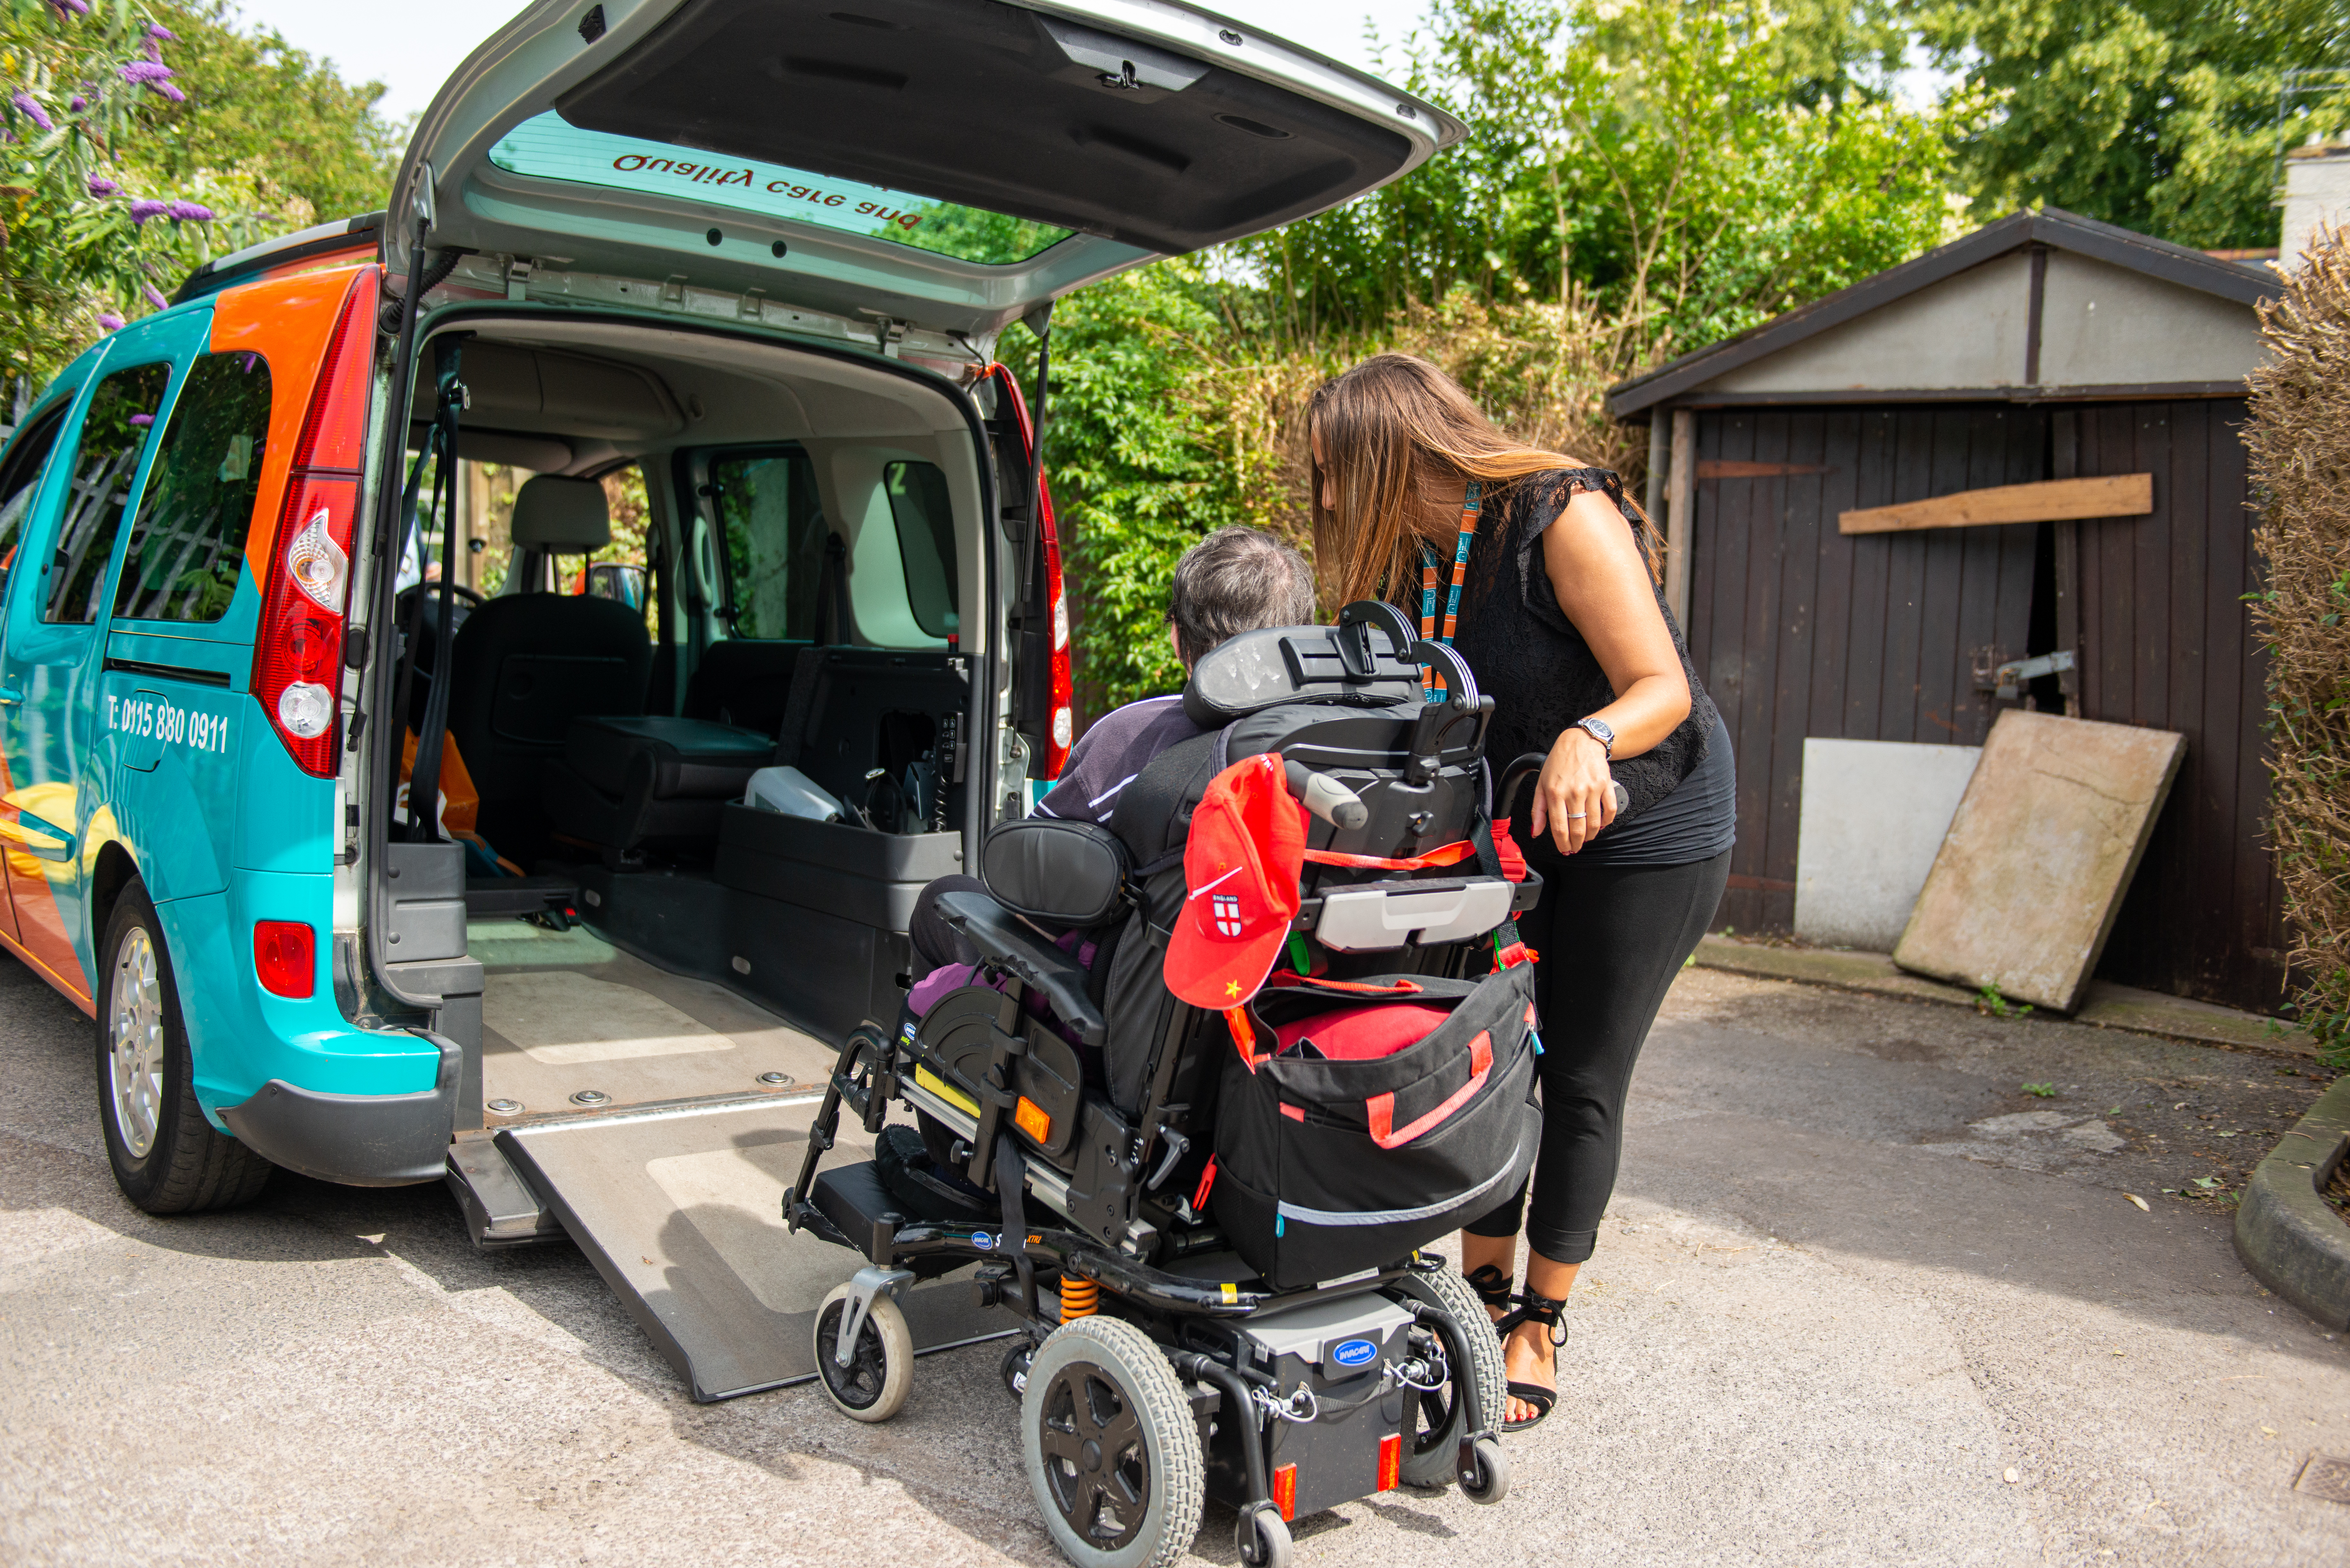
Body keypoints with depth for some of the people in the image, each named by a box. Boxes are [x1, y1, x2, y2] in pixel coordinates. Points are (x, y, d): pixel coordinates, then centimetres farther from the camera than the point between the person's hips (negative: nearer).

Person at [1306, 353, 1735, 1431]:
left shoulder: (1564, 517, -23)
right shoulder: (1417, 562, -1)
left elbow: (1663, 687, -25)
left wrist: (1587, 742, -45)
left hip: (1645, 834, -6)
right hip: (1511, 829, 6)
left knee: (1579, 1079, -1)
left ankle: (1539, 1327, 14)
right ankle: (1483, 1295, 19)